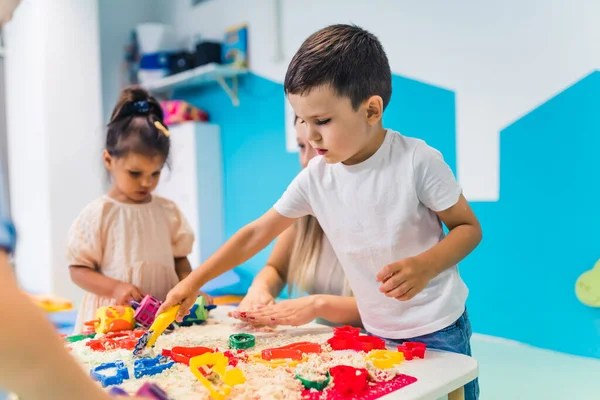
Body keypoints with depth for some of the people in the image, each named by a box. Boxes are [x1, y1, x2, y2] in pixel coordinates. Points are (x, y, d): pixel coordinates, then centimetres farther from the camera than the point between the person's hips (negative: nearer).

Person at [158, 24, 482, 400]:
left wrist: (424, 266, -28)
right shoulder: (315, 177, -8)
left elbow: (469, 227, -9)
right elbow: (256, 233, 1)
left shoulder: (417, 160, -19)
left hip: (439, 332, -3)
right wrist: (194, 281, 0)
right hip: (376, 335, 4)